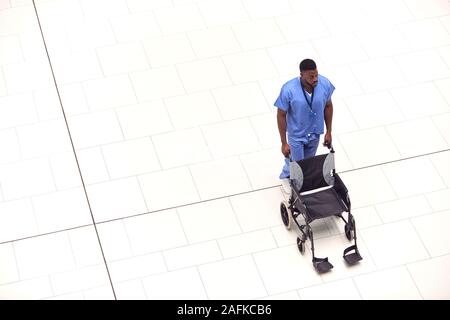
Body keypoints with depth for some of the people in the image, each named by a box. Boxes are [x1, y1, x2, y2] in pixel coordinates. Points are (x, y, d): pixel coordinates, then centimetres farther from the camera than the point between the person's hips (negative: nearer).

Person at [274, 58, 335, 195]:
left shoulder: (325, 84, -24)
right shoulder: (288, 90, -34)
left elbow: (328, 106, -4)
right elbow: (281, 115, -20)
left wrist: (328, 131, 3)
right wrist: (284, 143, -15)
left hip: (315, 133, 3)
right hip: (296, 135, -3)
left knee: (309, 160, 26)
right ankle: (286, 176, 52)